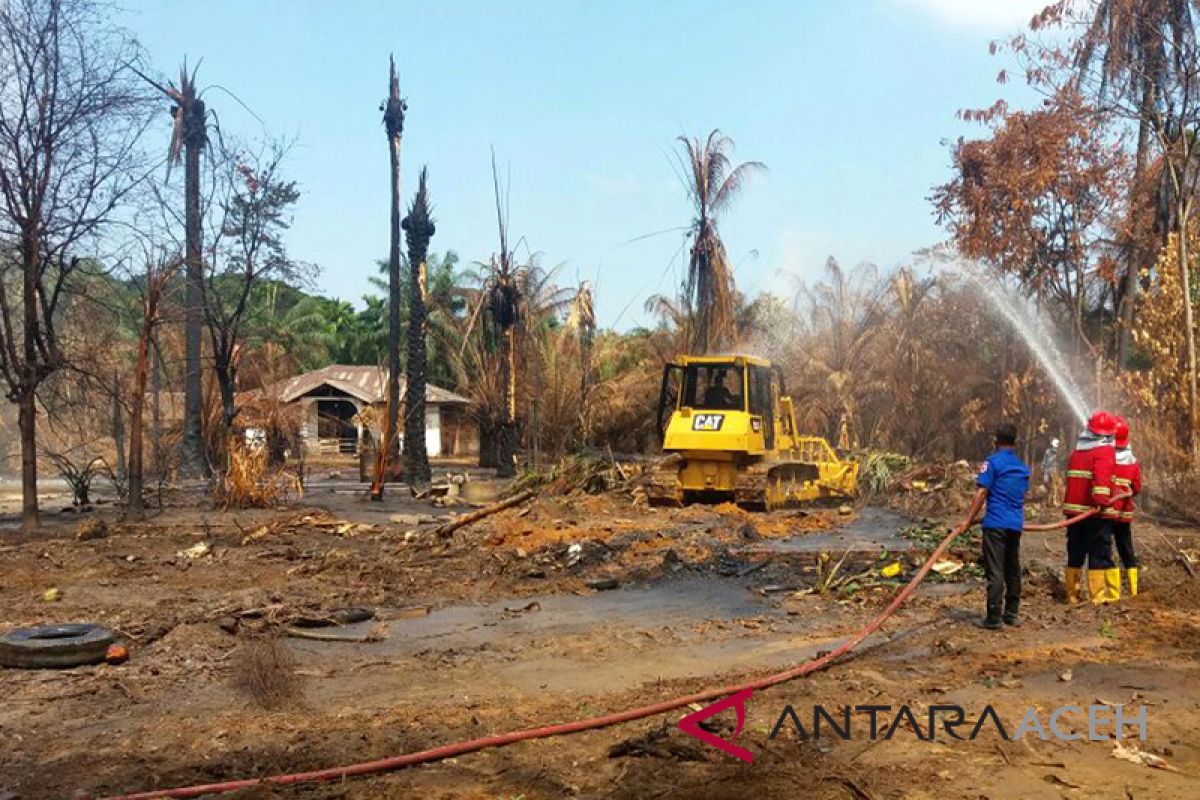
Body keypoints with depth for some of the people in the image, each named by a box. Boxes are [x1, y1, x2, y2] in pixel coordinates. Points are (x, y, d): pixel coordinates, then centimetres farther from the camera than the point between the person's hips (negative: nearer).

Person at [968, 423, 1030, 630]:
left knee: (995, 571, -6)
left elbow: (981, 493, -13)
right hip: (1016, 524, 7)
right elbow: (1022, 495, 20)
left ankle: (994, 618, -6)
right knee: (1013, 569, 14)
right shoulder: (1023, 467, 14)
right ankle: (1011, 614, 21)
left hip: (996, 523, -7)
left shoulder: (992, 461, -7)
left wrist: (969, 519, -11)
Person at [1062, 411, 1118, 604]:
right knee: (1100, 553, 0)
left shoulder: (1076, 451, 15)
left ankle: (1072, 594, 15)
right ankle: (1100, 595, -1)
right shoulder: (1105, 451, -7)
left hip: (1073, 509, 6)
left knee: (1075, 553, 12)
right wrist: (1101, 499, -31)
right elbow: (1102, 474, -24)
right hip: (1095, 511, -6)